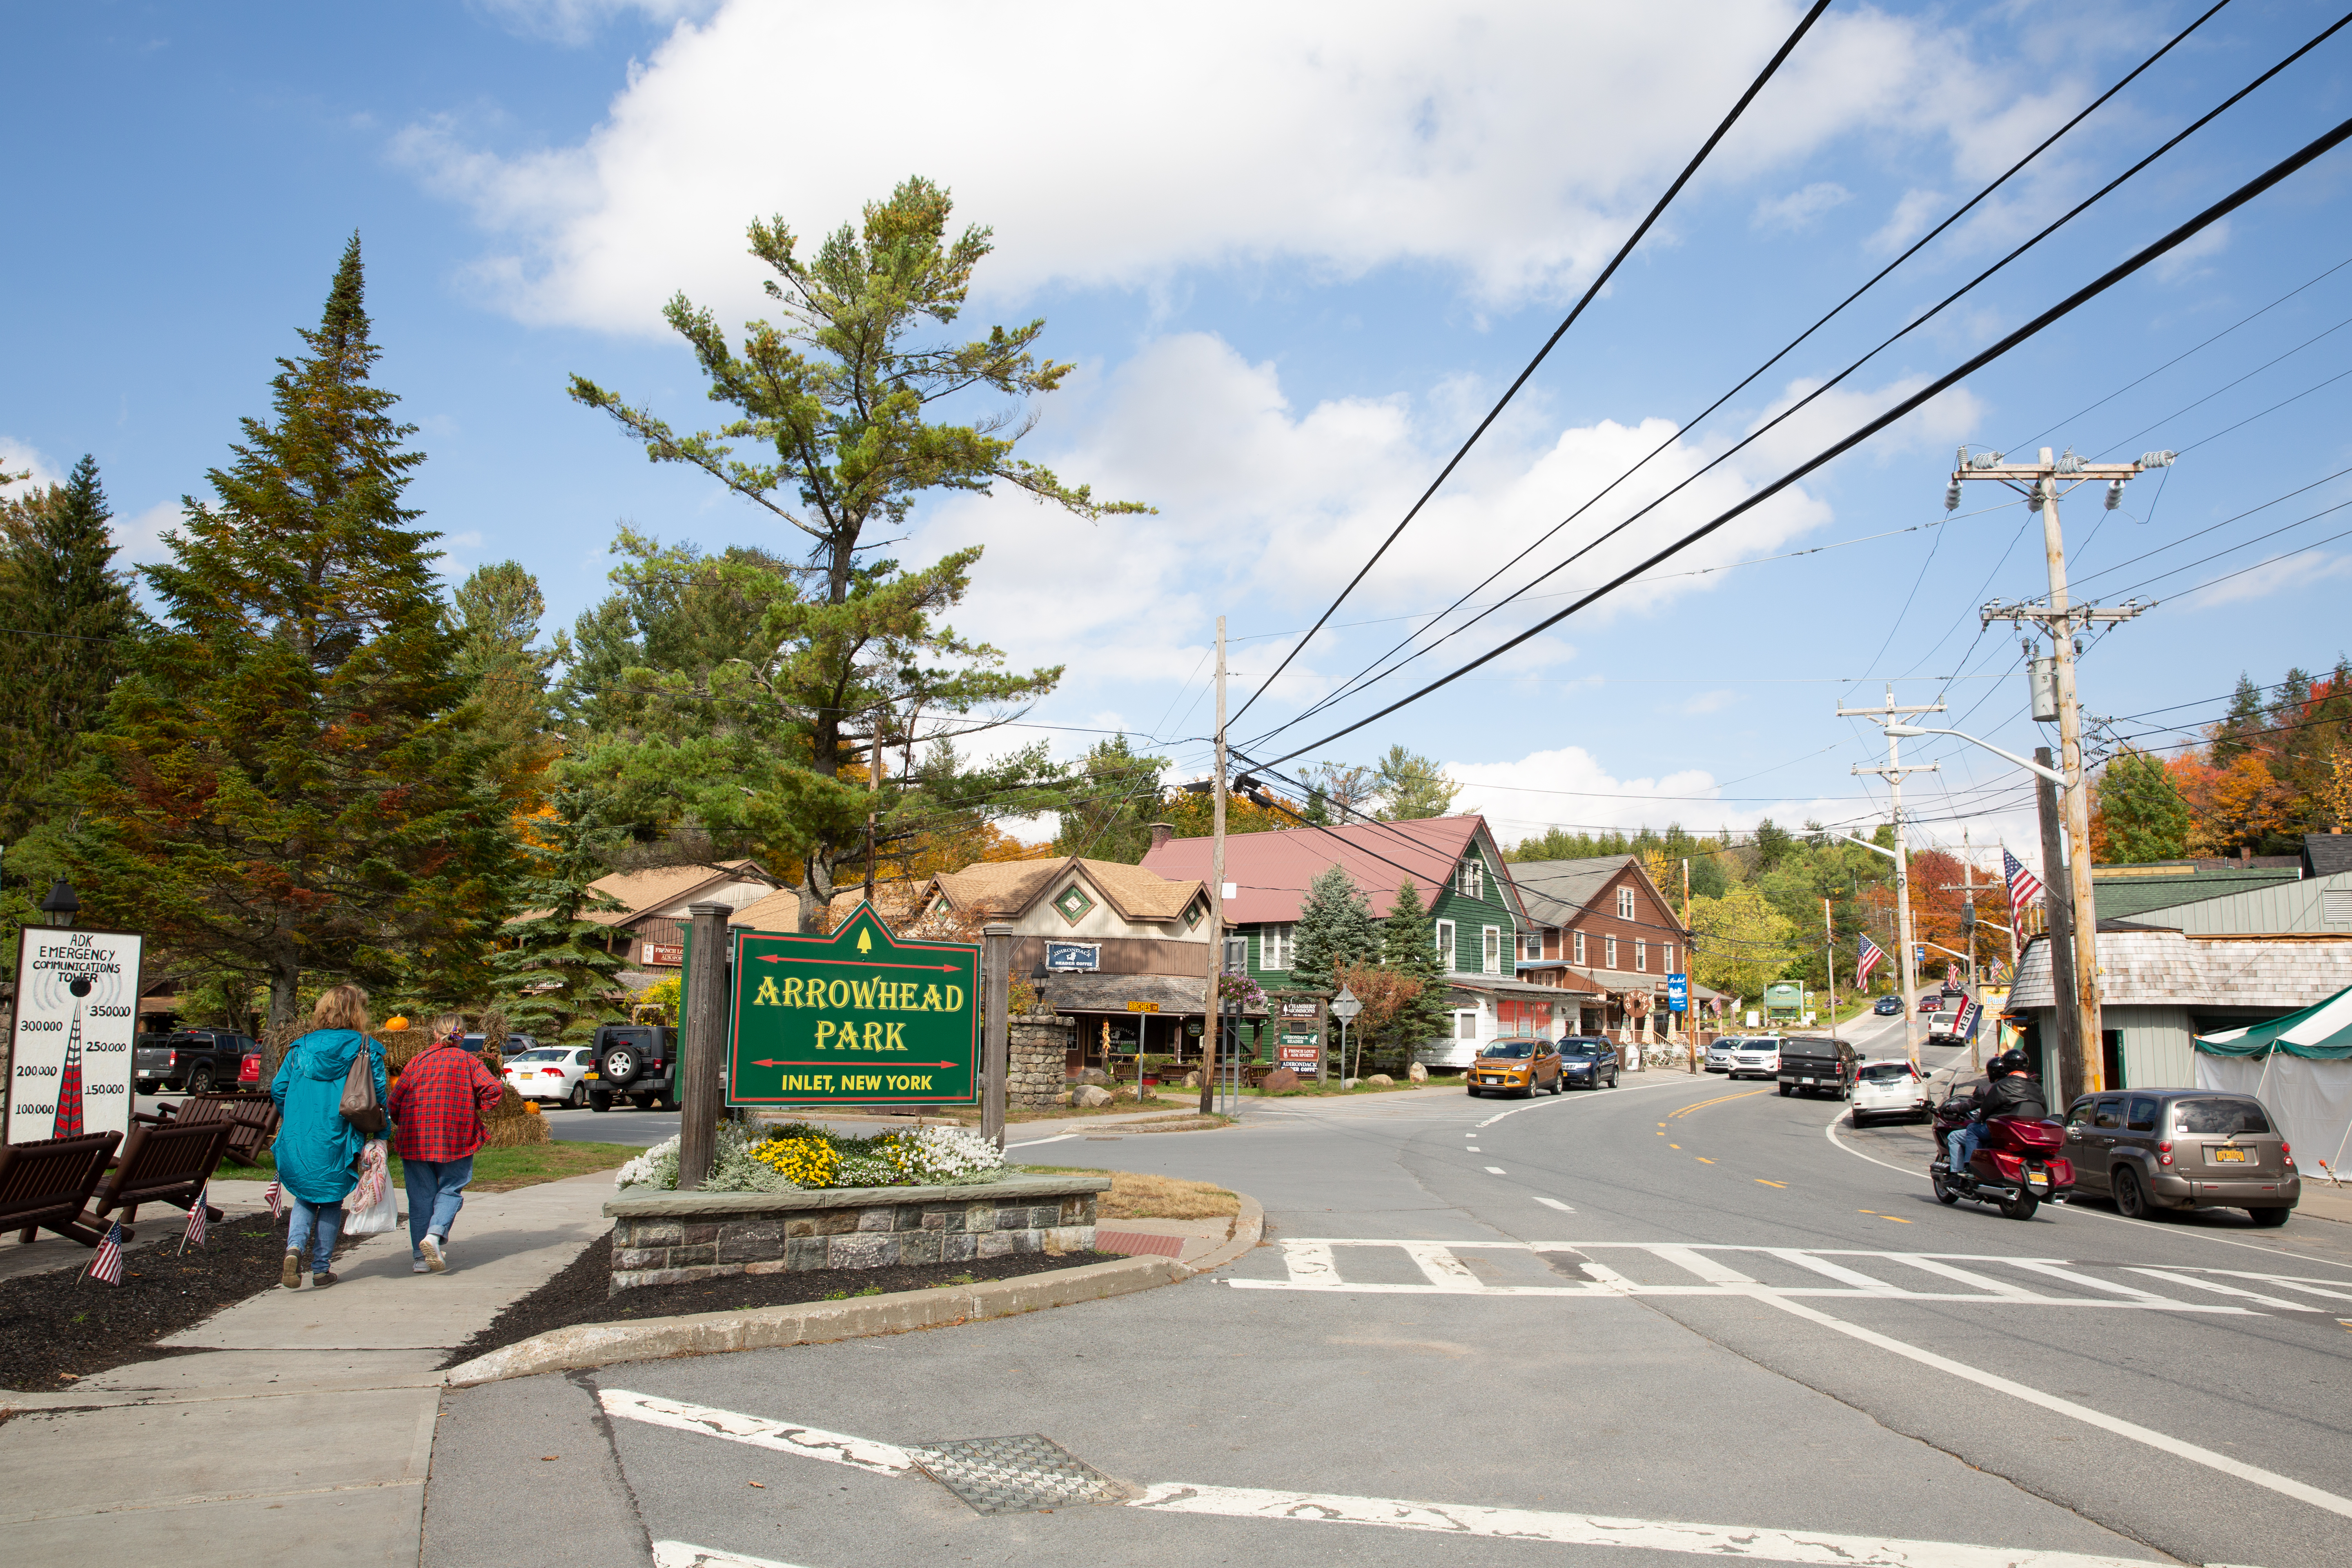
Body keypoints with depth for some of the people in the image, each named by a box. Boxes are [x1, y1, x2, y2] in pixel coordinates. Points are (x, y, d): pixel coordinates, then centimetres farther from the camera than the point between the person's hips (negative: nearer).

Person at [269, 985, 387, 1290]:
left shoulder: (301, 1048, 5)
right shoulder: (366, 1049, -5)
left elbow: (278, 1089, 6)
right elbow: (378, 1094, -10)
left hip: (298, 1139, 2)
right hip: (337, 1140, -2)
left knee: (304, 1198, 19)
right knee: (331, 1201, 12)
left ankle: (295, 1246, -7)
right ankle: (322, 1269, 15)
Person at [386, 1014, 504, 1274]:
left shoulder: (418, 1061, 7)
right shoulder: (468, 1060, 3)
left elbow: (394, 1102, 4)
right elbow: (494, 1089, -11)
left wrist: (404, 1124, 21)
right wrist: (478, 1108, 6)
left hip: (415, 1138, 2)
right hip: (455, 1137, -2)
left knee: (420, 1196, 9)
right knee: (451, 1189, 9)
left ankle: (420, 1257, 10)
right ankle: (435, 1234, -17)